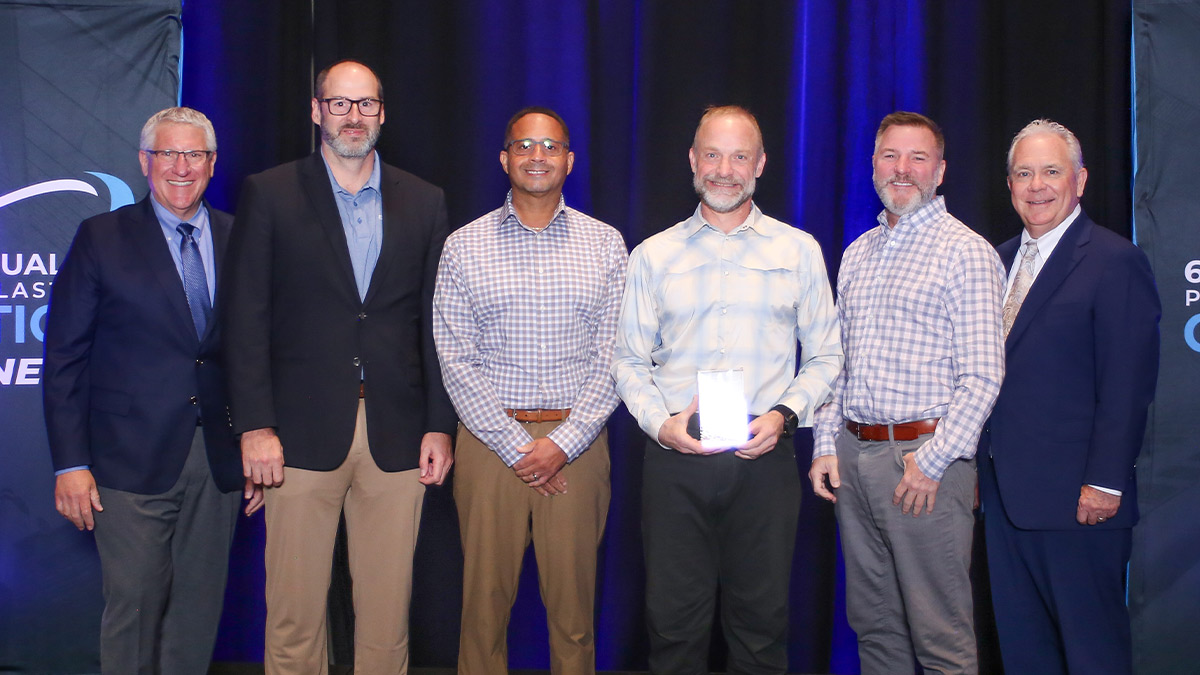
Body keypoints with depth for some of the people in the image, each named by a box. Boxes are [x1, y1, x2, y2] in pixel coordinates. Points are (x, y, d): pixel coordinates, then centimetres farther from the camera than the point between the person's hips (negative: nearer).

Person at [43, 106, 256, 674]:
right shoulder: (101, 239, 0)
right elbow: (63, 359, -1)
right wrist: (70, 463, -7)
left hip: (220, 461, 3)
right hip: (133, 460, -2)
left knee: (200, 610, 11)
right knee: (134, 607, 1)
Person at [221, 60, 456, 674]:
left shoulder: (423, 202, 11)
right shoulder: (268, 195, 5)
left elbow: (436, 323, 10)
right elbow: (245, 317, 0)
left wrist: (439, 426, 4)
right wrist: (254, 425, -7)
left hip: (396, 436, 2)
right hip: (302, 434, -1)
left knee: (387, 612, 6)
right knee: (294, 613, 3)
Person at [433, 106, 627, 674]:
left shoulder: (605, 245, 6)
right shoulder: (464, 247, 4)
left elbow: (612, 359, 2)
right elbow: (456, 361, -1)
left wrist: (562, 444, -9)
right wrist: (516, 446, -9)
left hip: (577, 441, 1)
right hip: (490, 438, 0)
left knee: (573, 603, 6)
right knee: (485, 597, 6)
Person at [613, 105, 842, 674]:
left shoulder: (799, 250, 8)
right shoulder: (653, 255, 9)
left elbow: (825, 357, 9)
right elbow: (629, 360, 10)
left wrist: (784, 414, -8)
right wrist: (660, 421, -7)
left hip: (765, 460, 0)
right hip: (674, 460, 0)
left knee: (761, 623, 7)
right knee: (674, 621, 5)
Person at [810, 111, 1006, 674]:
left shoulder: (966, 252, -5)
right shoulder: (857, 253, 16)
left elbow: (982, 375, -10)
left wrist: (932, 460, -16)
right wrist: (825, 445, 8)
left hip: (925, 457, -6)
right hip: (853, 457, 6)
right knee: (872, 624, 14)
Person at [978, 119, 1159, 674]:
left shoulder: (1116, 262, -9)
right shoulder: (1002, 260, 13)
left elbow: (1127, 387, -14)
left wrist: (1105, 483, -17)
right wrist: (978, 468, 10)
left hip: (1075, 497, -7)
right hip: (1005, 493, 7)